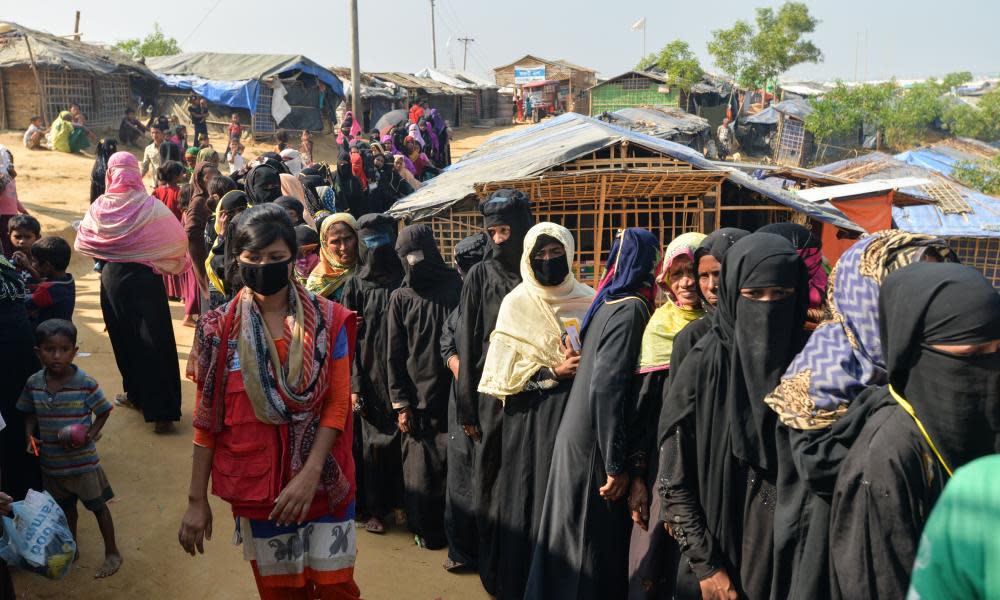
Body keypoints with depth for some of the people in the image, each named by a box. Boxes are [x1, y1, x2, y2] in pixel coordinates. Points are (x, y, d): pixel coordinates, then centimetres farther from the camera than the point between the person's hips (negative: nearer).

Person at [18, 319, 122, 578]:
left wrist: (90, 436, -21)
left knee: (98, 507, 10)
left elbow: (103, 412, -7)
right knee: (65, 507, 24)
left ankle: (112, 553, 28)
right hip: (52, 462, 4)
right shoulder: (33, 384, -8)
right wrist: (29, 437, -9)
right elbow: (30, 414, 8)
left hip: (83, 461, -4)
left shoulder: (86, 383, -19)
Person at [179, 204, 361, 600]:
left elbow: (338, 405, -7)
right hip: (257, 486, 1)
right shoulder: (221, 328, -2)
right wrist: (197, 499, -1)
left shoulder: (328, 321, -3)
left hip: (323, 482, 0)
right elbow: (207, 419, 0)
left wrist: (309, 475, -17)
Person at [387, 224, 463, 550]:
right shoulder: (401, 298, 5)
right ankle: (426, 529, 21)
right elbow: (395, 355, 4)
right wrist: (400, 404, 0)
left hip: (454, 397, 0)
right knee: (420, 471, 4)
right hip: (418, 399, 0)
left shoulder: (457, 287, 4)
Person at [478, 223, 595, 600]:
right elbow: (503, 372, -5)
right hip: (530, 418, -2)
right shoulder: (515, 304, 0)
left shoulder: (588, 301, 6)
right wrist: (554, 373, -14)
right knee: (530, 498, 2)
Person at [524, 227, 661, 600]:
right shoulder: (632, 310, -17)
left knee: (574, 536, 18)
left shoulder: (608, 303, 9)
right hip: (594, 447, -8)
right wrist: (617, 465, -21)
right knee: (595, 542, 3)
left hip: (577, 439, 8)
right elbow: (606, 388, -24)